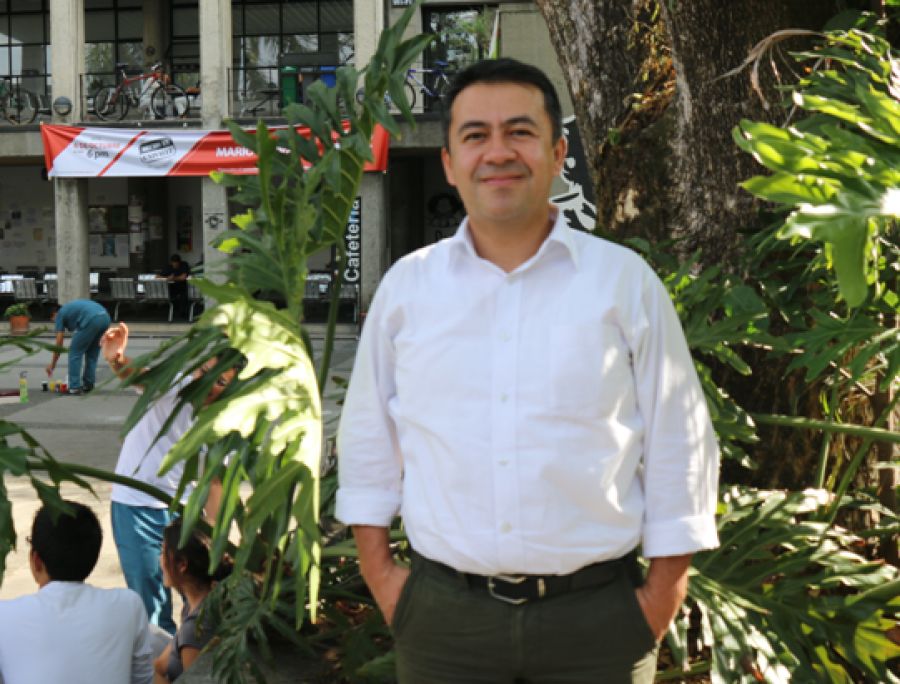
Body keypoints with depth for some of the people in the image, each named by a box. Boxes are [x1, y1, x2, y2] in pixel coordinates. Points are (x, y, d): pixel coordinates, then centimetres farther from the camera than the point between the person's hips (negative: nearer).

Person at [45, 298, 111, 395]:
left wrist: (52, 364, 25)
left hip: (91, 320, -7)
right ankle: (88, 385, 25)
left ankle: (75, 387, 5)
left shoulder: (60, 314, 18)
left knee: (75, 352, 7)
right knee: (92, 353, 23)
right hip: (105, 317, 7)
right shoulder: (72, 307, 39)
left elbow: (59, 343, 16)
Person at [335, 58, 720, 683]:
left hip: (597, 618, -1)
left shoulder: (625, 281, -1)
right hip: (444, 616, 1)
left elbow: (678, 444, 2)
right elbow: (367, 437, 10)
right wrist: (378, 569, 6)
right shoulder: (407, 285, 3)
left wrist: (664, 592, -1)